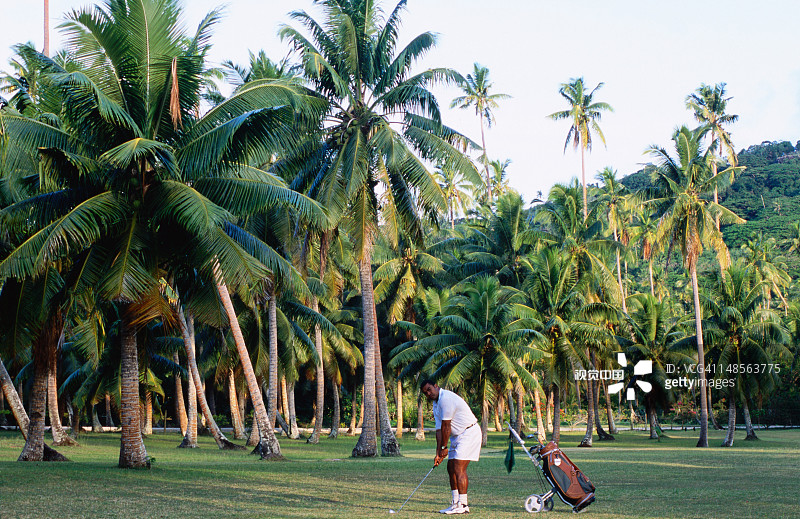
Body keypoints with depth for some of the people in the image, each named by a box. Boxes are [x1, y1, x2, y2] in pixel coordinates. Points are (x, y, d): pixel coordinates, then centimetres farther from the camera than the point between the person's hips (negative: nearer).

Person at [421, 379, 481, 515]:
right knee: (451, 468, 8)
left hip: (469, 433, -10)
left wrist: (444, 448, -9)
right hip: (457, 436, 10)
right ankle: (455, 502, 14)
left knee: (459, 468, -15)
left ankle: (463, 505, -14)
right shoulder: (436, 403, 12)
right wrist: (438, 453, 1)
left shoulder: (446, 398, -19)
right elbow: (439, 429, 8)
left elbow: (446, 427, -17)